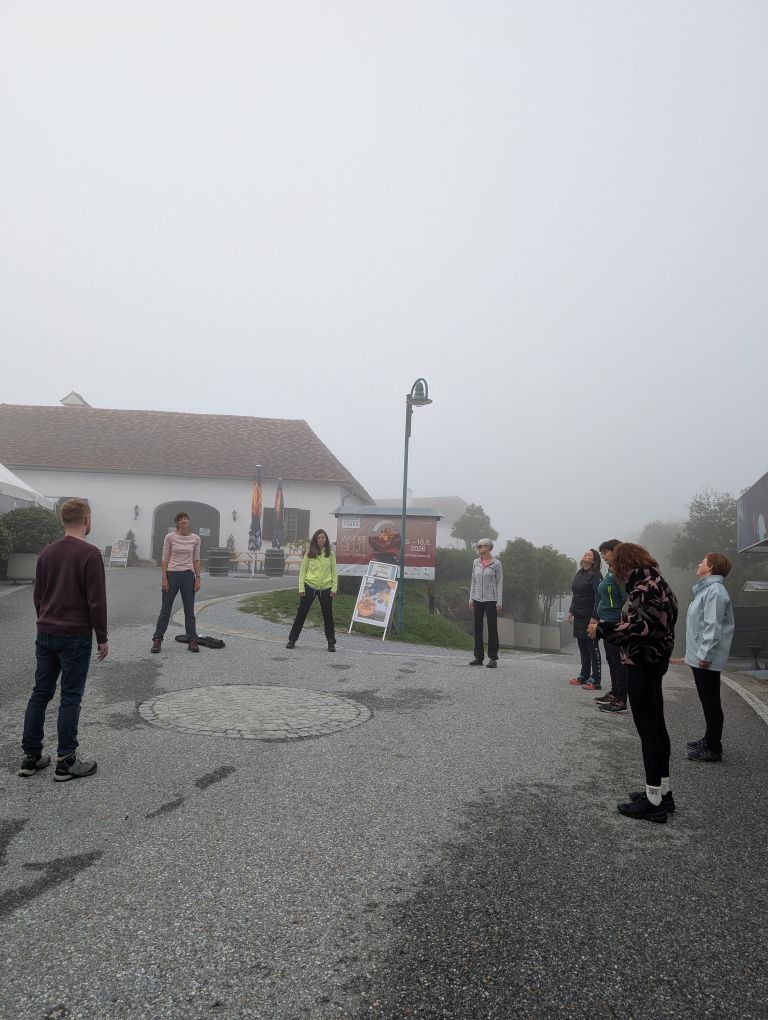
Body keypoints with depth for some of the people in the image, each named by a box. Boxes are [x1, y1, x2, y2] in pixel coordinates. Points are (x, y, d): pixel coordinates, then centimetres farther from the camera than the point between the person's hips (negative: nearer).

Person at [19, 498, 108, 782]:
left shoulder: (46, 553, 8)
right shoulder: (89, 553, -14)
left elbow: (37, 596, 14)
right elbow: (96, 601, -15)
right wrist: (102, 638, -6)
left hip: (45, 635, 7)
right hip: (75, 636, -6)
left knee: (40, 694, 13)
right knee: (70, 698, 0)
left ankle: (31, 757, 20)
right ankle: (66, 763, 6)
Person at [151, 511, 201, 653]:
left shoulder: (195, 538, 3)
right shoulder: (169, 537, -4)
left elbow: (196, 559, 6)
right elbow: (164, 558, -3)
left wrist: (198, 578, 0)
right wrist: (164, 578, -9)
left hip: (188, 576, 2)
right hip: (172, 575, -2)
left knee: (189, 610, 7)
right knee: (166, 609, 4)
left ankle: (192, 641, 14)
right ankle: (157, 640, 14)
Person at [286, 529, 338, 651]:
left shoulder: (331, 554, 3)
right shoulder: (309, 553, 2)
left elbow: (334, 572, 5)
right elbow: (302, 571, 3)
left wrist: (334, 588, -2)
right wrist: (301, 588, -4)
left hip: (325, 588, 0)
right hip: (309, 586, 0)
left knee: (328, 615, 5)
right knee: (301, 614, 5)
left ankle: (331, 642, 15)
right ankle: (292, 640, 15)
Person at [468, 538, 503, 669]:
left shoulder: (496, 563, -4)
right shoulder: (475, 562, 8)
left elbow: (499, 583, -4)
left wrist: (499, 601, -9)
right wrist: (471, 598, 8)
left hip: (491, 599, -4)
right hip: (478, 599, 4)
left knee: (492, 628, -1)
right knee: (477, 628, 6)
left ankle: (493, 658, 5)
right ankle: (479, 657, 13)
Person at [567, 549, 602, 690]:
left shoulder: (595, 575, -12)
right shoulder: (579, 574, 13)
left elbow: (598, 597, -18)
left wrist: (594, 617, -22)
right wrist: (571, 611, 16)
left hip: (589, 618, -8)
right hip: (578, 617, 8)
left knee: (592, 649, -3)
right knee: (582, 648, 15)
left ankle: (595, 681, 3)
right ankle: (584, 676, 25)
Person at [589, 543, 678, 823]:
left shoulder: (644, 585, -17)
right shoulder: (654, 581, 13)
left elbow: (642, 626, -25)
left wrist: (603, 629, -18)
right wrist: (606, 627, 12)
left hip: (642, 665, -10)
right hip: (651, 661, 10)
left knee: (648, 729, -4)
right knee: (656, 726, 16)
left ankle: (654, 801, 4)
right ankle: (662, 792, 26)